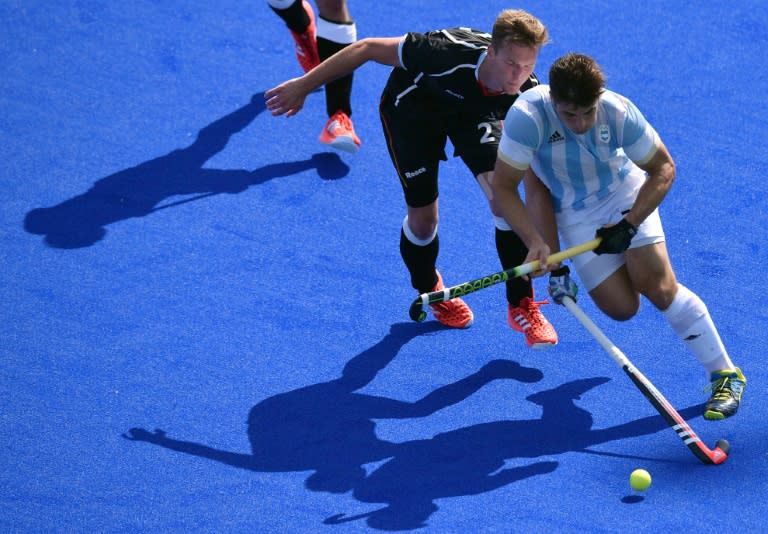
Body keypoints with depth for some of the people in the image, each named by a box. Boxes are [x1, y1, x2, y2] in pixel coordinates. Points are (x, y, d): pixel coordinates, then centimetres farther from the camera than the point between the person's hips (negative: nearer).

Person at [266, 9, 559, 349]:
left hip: (475, 111, 2)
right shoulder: (447, 52, -43)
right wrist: (304, 86, -21)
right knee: (423, 216, -1)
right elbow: (367, 48, -29)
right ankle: (429, 290, 34)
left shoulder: (527, 92, -32)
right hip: (413, 105, -2)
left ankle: (521, 306, 1)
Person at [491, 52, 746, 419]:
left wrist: (630, 224, -23)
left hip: (626, 197, -1)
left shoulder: (619, 113, -28)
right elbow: (503, 188, -24)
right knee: (621, 307, -7)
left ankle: (725, 374, -5)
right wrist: (536, 243, -31)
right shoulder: (528, 116, -31)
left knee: (659, 287, -16)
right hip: (572, 213, 1)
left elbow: (663, 169, -14)